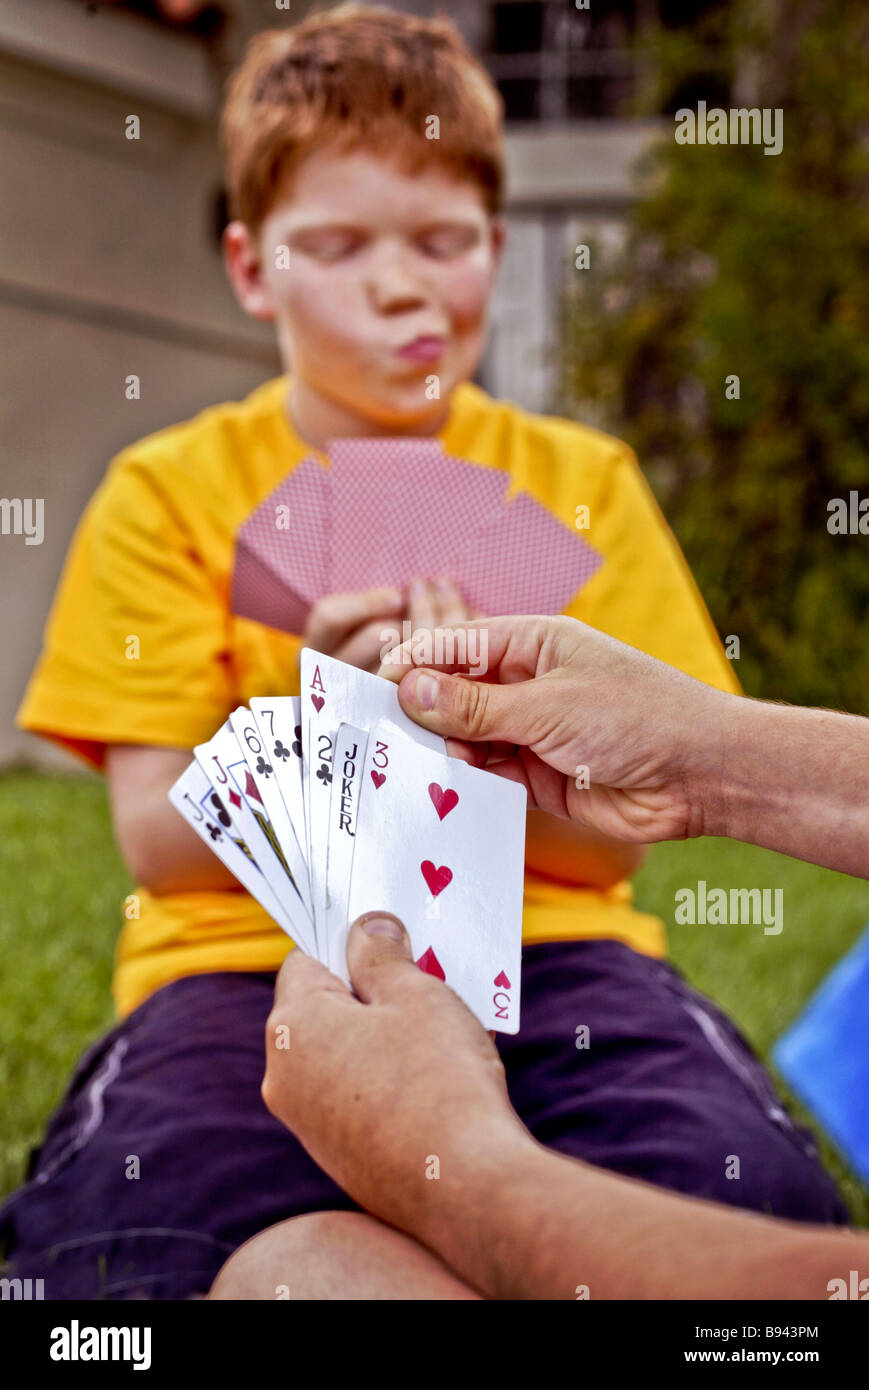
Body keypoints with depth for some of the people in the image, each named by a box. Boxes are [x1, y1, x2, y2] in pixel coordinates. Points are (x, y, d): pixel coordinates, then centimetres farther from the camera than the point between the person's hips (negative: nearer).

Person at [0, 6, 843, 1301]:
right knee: (122, 1248, -34)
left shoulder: (582, 482, 9)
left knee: (752, 1192, -30)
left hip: (541, 948, 2)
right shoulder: (170, 493, 6)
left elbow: (612, 840, 3)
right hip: (251, 953, -1)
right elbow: (160, 846, -2)